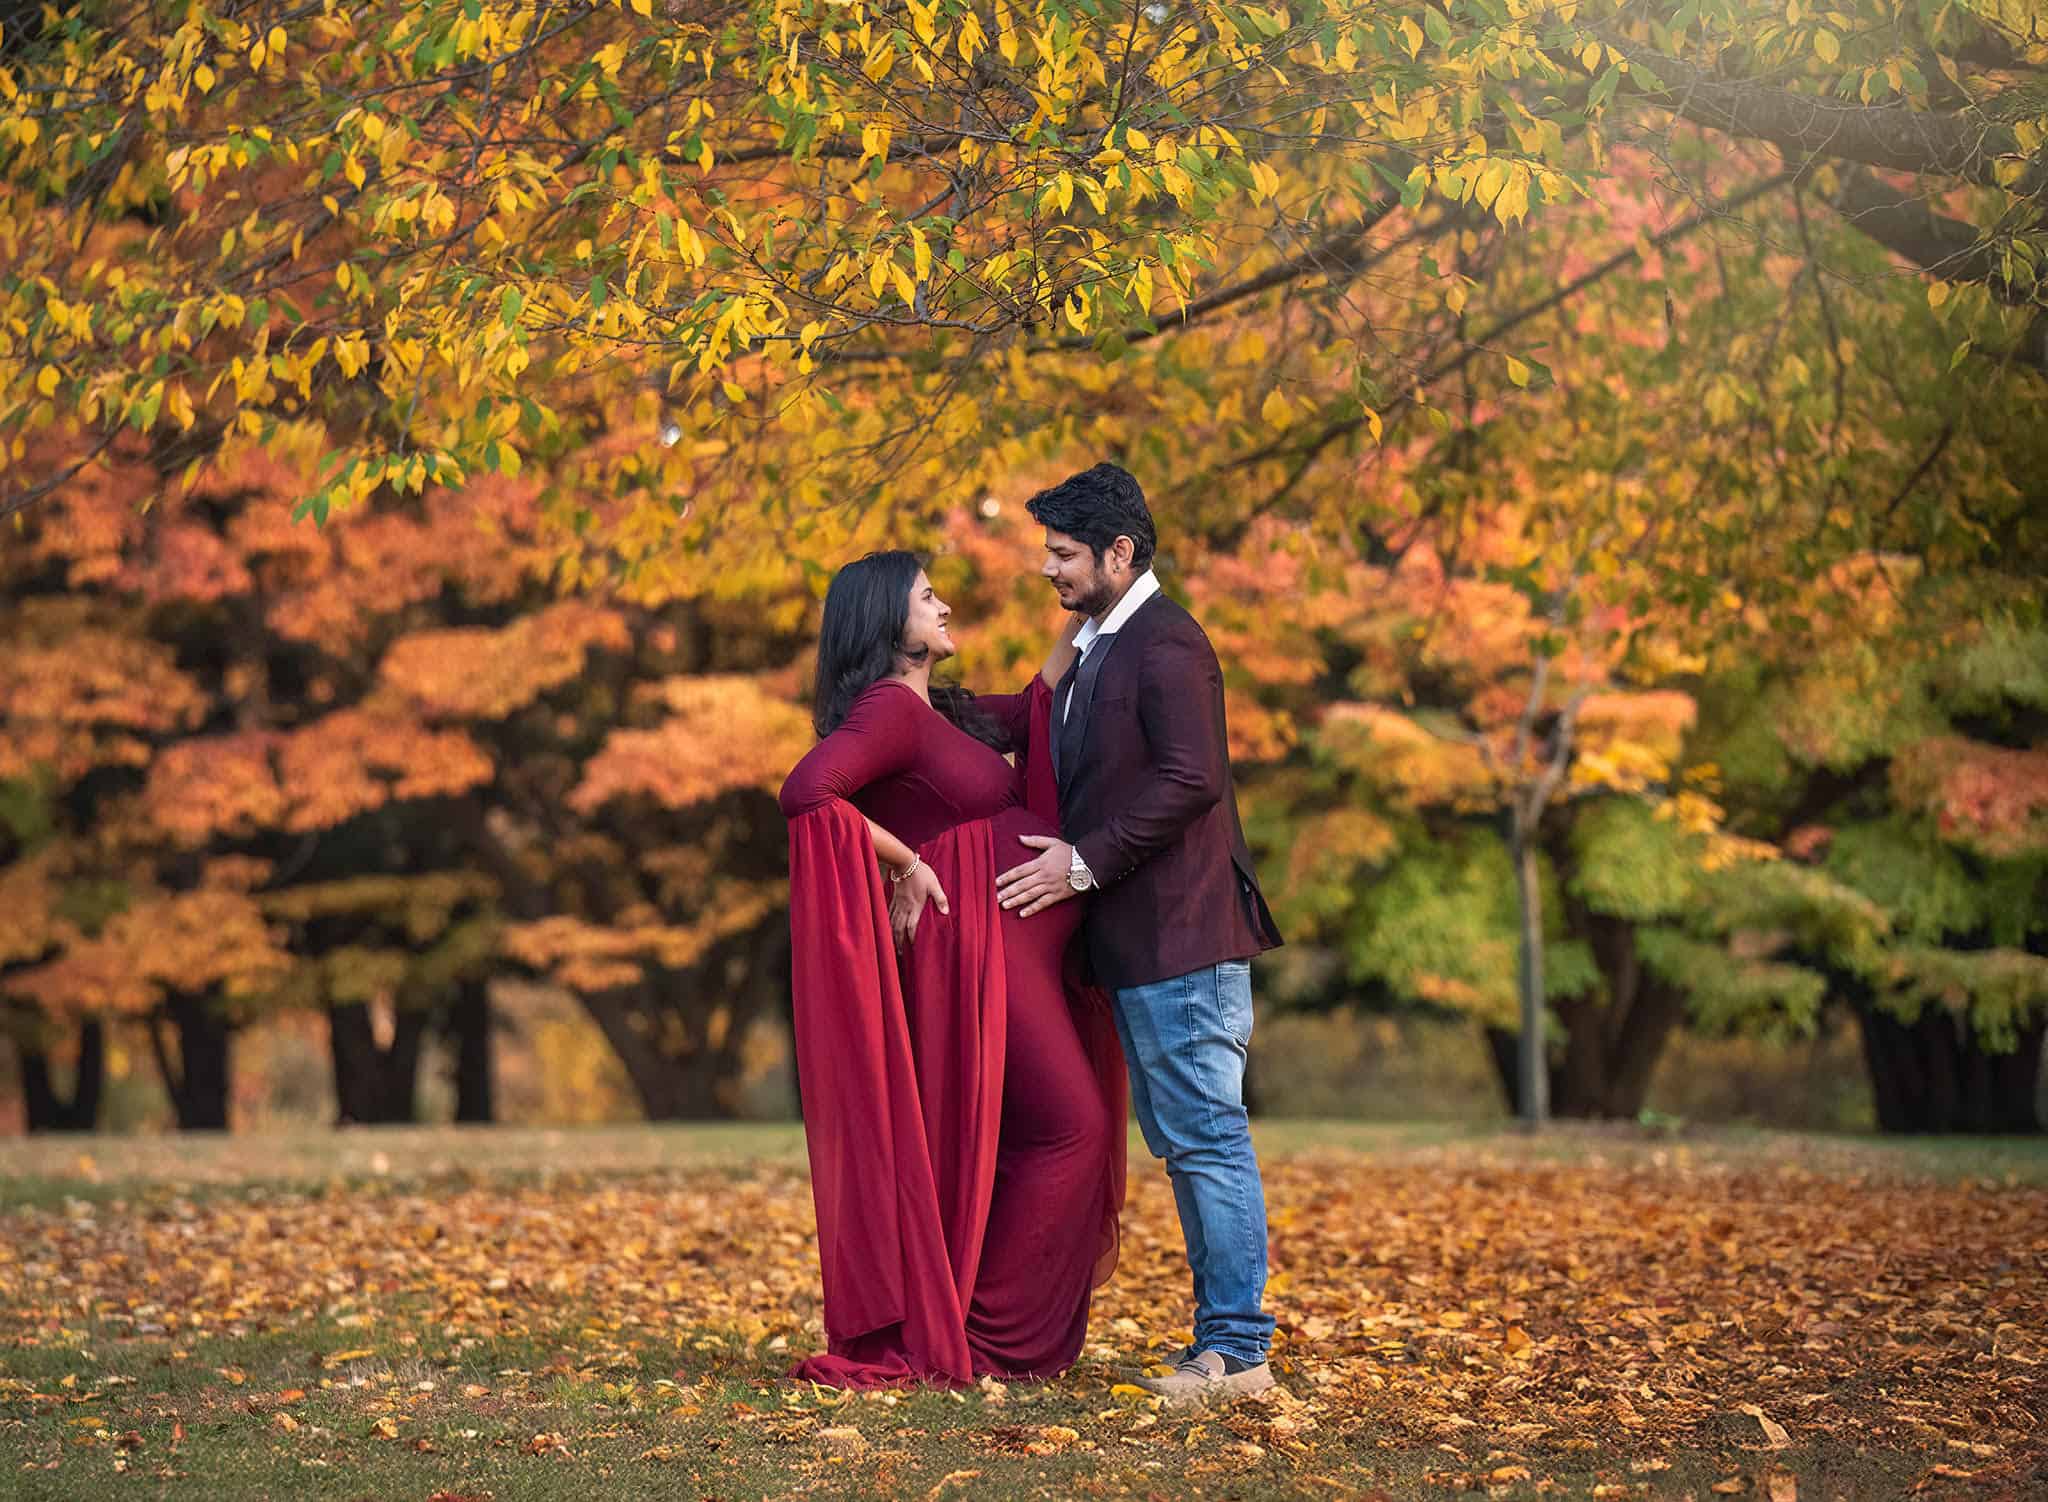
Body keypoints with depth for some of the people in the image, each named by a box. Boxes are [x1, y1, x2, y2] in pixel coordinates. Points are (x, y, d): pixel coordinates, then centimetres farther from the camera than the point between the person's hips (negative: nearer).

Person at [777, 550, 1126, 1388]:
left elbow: (1033, 713, 28)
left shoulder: (933, 711, 16)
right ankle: (981, 1332, 0)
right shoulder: (888, 707, -14)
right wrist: (904, 862, -20)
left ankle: (942, 1327, 19)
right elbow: (806, 792, -28)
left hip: (1015, 945, 10)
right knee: (1068, 1128, -6)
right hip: (977, 943, -10)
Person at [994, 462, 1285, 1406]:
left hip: (1182, 936, -10)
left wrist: (1085, 862, -18)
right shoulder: (1097, 647, 18)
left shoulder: (1164, 644, -13)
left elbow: (1191, 778, -21)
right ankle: (1219, 1334, 20)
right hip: (1136, 940, 10)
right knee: (1181, 1141, 13)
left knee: (1207, 1138, -8)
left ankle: (1237, 1351, -4)